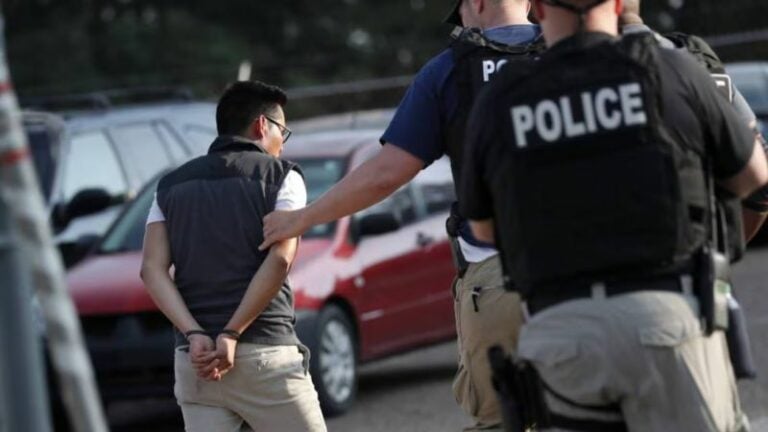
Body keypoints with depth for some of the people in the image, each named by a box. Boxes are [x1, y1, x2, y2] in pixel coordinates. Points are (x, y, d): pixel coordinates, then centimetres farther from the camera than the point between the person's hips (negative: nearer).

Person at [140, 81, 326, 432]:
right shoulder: (280, 177, 3)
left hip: (193, 361, 4)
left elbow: (152, 269, 2)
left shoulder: (172, 185, 16)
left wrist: (195, 335, -7)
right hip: (265, 354, -4)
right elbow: (279, 259, -12)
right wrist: (233, 334, -14)